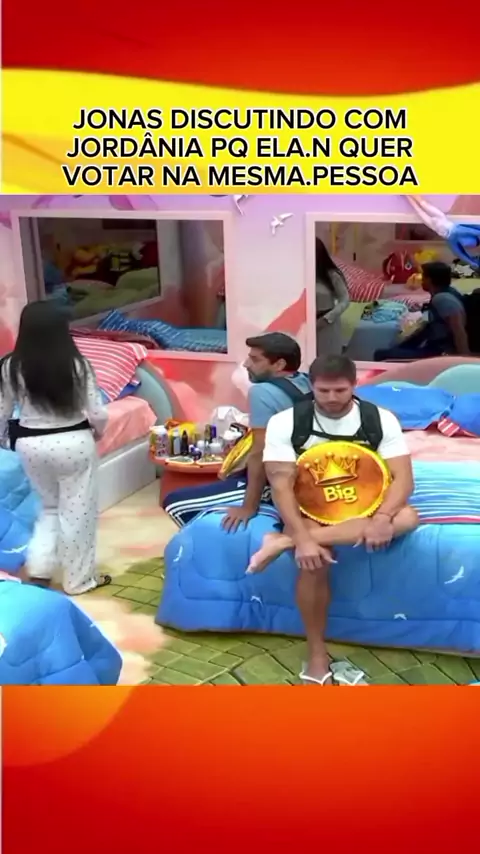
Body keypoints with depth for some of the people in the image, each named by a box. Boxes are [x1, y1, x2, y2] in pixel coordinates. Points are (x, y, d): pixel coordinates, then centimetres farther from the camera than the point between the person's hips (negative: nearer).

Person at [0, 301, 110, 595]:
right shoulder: (76, 364, -13)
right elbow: (98, 414, -10)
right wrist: (98, 432, 11)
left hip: (31, 445, 3)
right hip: (74, 443, -3)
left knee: (50, 506, 25)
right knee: (77, 513, 11)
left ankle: (39, 567, 17)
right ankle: (79, 579, 21)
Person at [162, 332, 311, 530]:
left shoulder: (263, 392, -23)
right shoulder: (305, 383, 3)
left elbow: (260, 453, -26)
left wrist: (249, 507, -22)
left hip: (274, 485, -10)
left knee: (174, 503, -6)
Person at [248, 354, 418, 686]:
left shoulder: (381, 420, -7)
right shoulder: (285, 422, -11)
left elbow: (403, 478, -13)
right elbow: (282, 485, -17)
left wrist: (382, 517, -34)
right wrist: (303, 537, -32)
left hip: (361, 508, 3)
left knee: (407, 517, -30)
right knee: (315, 558, -35)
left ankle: (283, 541, -32)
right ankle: (317, 659, -17)